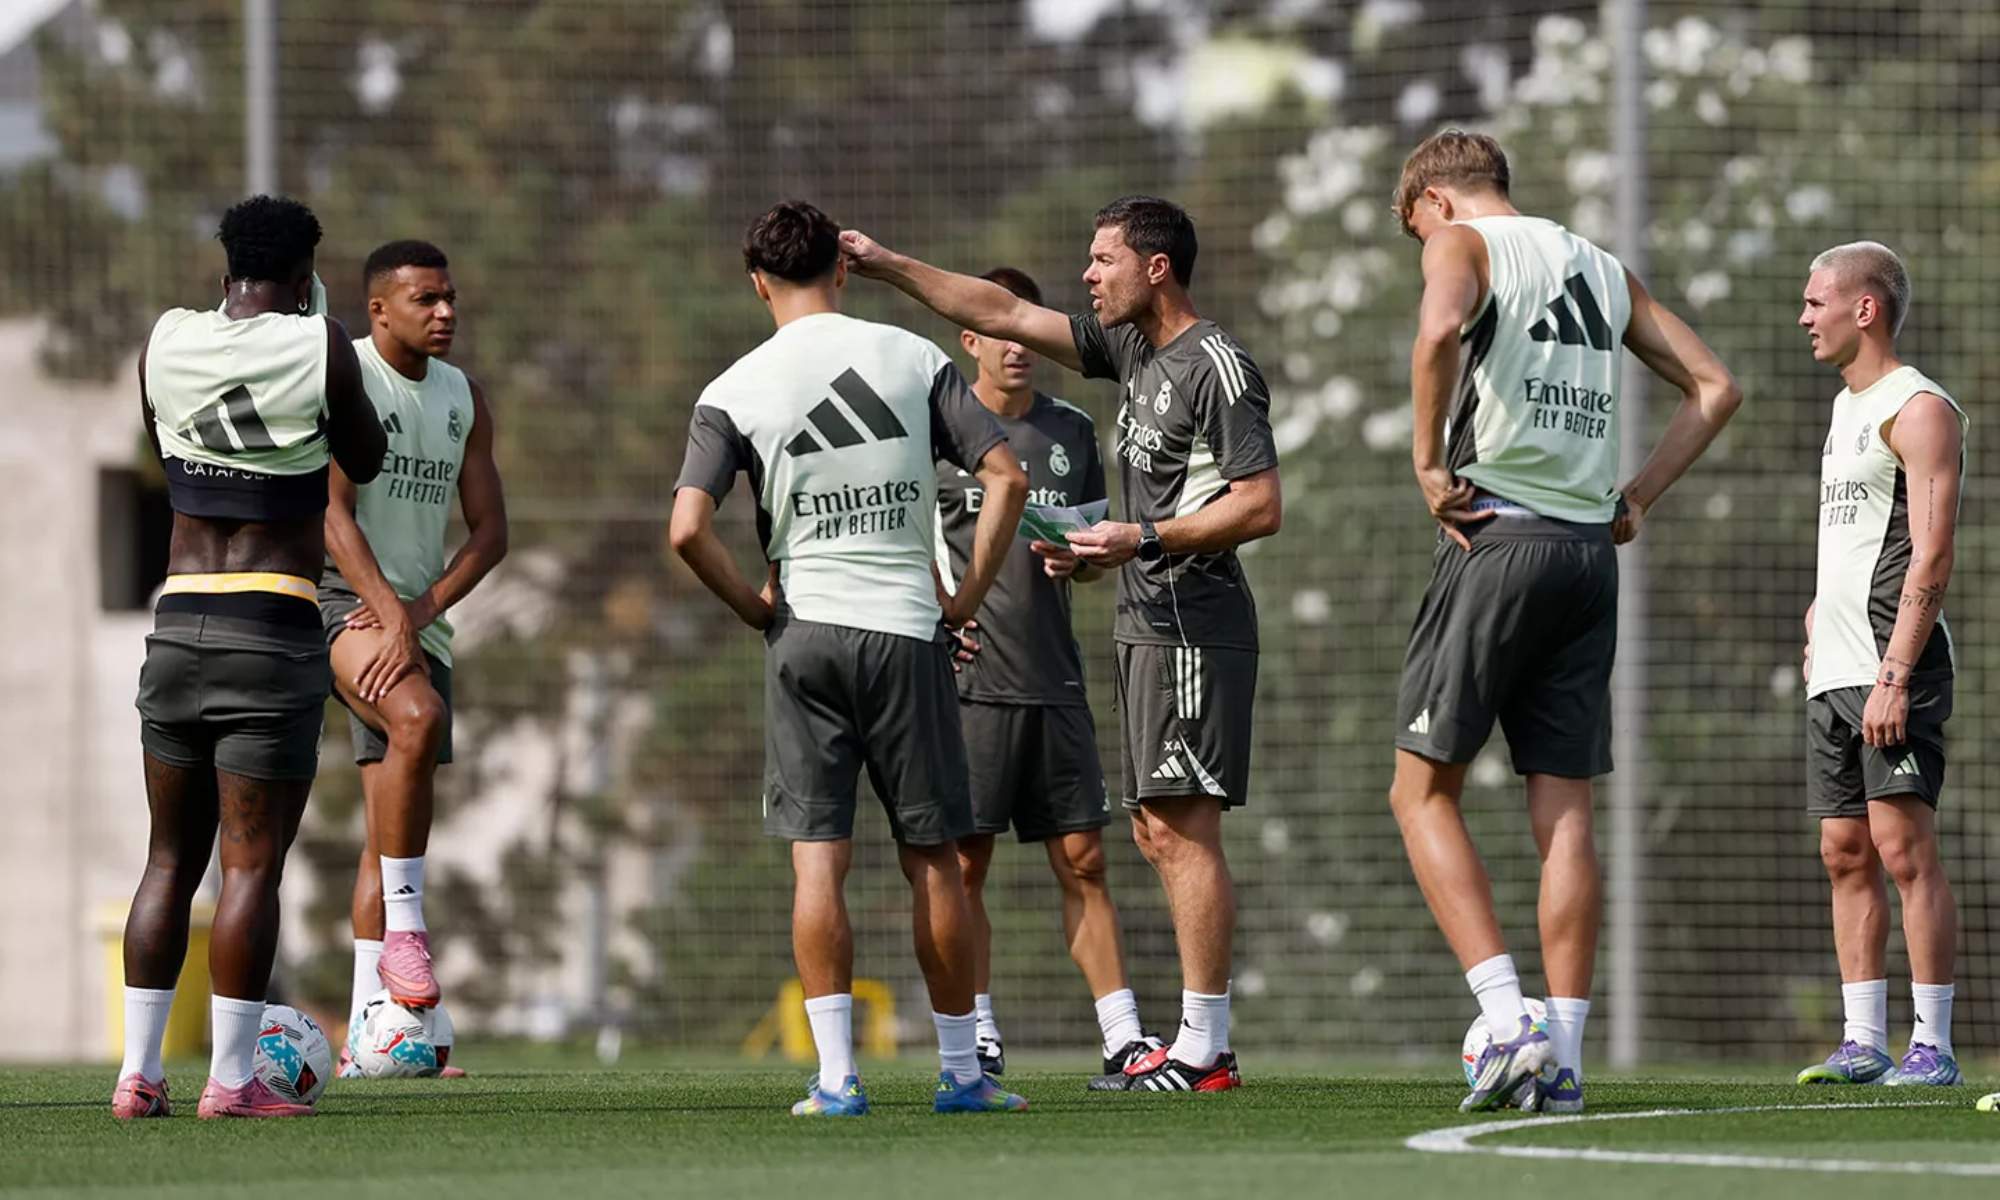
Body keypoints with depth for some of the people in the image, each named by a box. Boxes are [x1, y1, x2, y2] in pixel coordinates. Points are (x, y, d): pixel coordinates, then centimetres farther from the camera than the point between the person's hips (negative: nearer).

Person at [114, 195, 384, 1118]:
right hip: (275, 628, -4)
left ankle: (139, 1073, 9)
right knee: (253, 862, -3)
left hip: (178, 620, 4)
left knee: (170, 858, 11)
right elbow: (365, 461, 8)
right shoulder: (318, 347, -7)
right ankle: (230, 1079, -5)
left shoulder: (167, 340, 4)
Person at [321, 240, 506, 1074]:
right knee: (417, 716, -35)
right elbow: (333, 511, -16)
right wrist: (388, 612, -26)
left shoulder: (462, 398, 13)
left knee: (392, 829, 5)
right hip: (339, 599, -7)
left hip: (421, 617, 7)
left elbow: (489, 530, 9)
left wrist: (425, 607, -9)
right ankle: (404, 924, -27)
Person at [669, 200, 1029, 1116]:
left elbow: (688, 530, -10)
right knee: (932, 858, 7)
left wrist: (754, 606, 4)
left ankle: (836, 1073, -5)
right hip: (907, 629, 1)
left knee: (817, 859, 1)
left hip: (803, 629, -1)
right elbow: (1005, 477, -2)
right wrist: (968, 594, 6)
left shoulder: (734, 391, 0)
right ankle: (960, 1070, 11)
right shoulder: (914, 360, 3)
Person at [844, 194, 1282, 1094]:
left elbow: (1261, 507, -16)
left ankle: (1202, 1052, -14)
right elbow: (1004, 314, 21)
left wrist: (1144, 539, -21)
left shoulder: (1217, 368, -11)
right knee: (1159, 831, 7)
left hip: (1193, 623, -10)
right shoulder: (1134, 351, 16)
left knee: (1181, 827, -12)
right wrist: (886, 267, 19)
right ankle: (1204, 1043, 7)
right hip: (1149, 623, 10)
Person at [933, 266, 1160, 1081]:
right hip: (967, 677, -4)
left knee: (1082, 860, 2)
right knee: (964, 862, -4)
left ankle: (1121, 1036, 1)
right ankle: (979, 1037, 2)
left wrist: (1076, 560, -2)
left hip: (1054, 678, 4)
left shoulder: (1072, 431, 13)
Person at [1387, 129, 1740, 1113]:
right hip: (1591, 552, 6)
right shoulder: (1604, 269, 20)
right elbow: (1715, 387, 21)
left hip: (1497, 540, -6)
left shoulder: (1461, 243, 1)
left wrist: (1428, 461, -13)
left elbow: (1440, 331, -23)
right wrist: (1635, 499, 17)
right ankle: (1562, 1055, 1)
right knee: (1565, 811, 6)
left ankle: (1509, 1023, -13)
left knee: (1423, 791, 1)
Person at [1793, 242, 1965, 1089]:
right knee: (1845, 853, 6)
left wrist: (1894, 675, -21)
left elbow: (1931, 556, -16)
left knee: (1902, 847, -12)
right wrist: (1821, 615, 16)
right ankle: (1863, 1042, 8)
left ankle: (1933, 1045, -11)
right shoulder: (1847, 408, 20)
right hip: (1833, 671, 9)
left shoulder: (1919, 409, -8)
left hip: (1891, 668, -9)